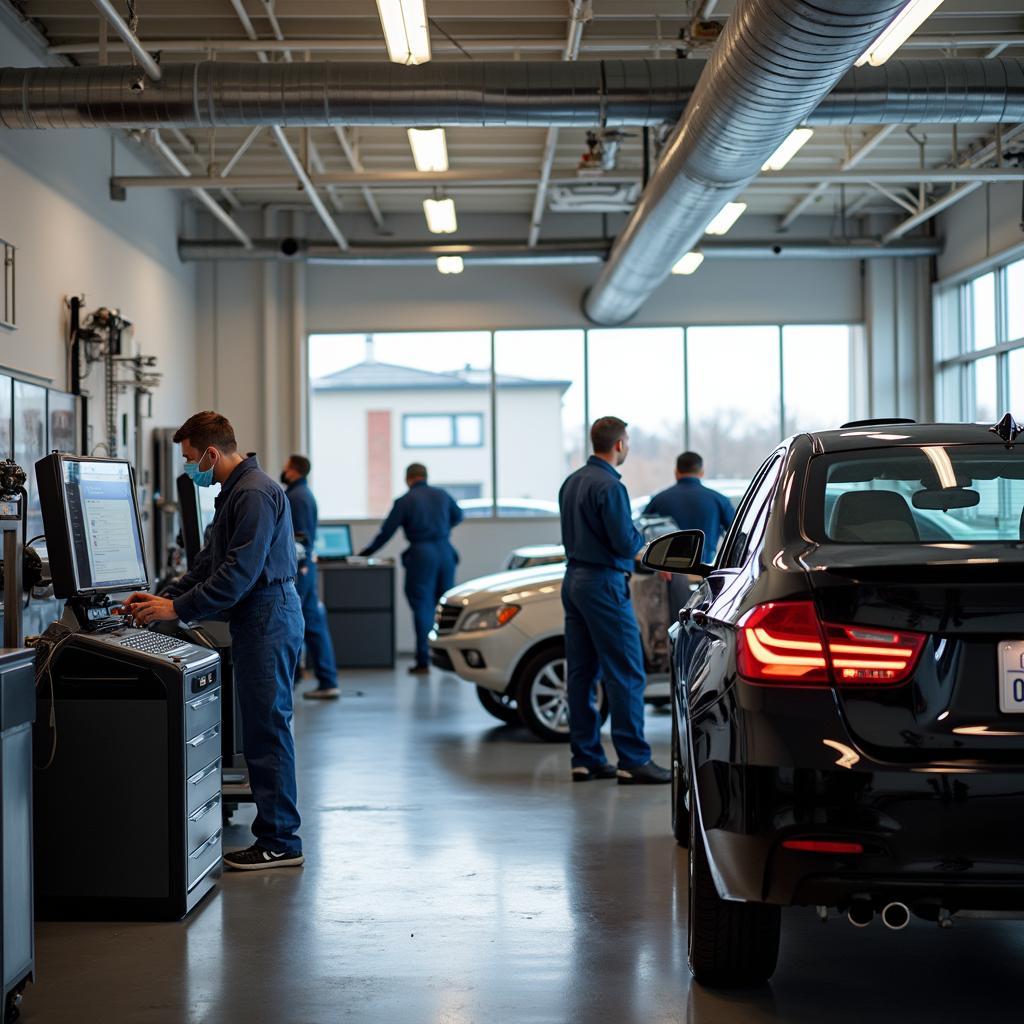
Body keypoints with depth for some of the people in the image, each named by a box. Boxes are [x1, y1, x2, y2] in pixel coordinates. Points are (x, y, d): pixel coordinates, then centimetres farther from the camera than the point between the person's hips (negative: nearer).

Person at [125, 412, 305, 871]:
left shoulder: (255, 494, -17)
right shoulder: (235, 492, 18)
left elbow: (239, 572, -22)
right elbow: (211, 560, 21)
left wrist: (177, 609, -19)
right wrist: (166, 597, 12)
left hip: (268, 618, -11)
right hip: (260, 620, 11)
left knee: (267, 730, -7)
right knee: (264, 730, 12)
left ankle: (280, 843, -2)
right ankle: (273, 831, 18)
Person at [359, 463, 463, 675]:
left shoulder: (405, 501, -3)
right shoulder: (442, 495, 9)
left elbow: (386, 532, 0)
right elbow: (458, 516, 27)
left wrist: (366, 552, 12)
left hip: (421, 554, -4)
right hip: (445, 552, 4)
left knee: (422, 607, -1)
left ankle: (423, 661, -5)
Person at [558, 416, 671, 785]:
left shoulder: (571, 482, 13)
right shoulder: (610, 486, -15)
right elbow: (626, 543, -19)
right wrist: (640, 537, 5)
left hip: (574, 579, 9)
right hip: (604, 582, -9)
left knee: (582, 672, 10)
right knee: (626, 674, -6)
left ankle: (585, 758, 13)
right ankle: (633, 761, -6)